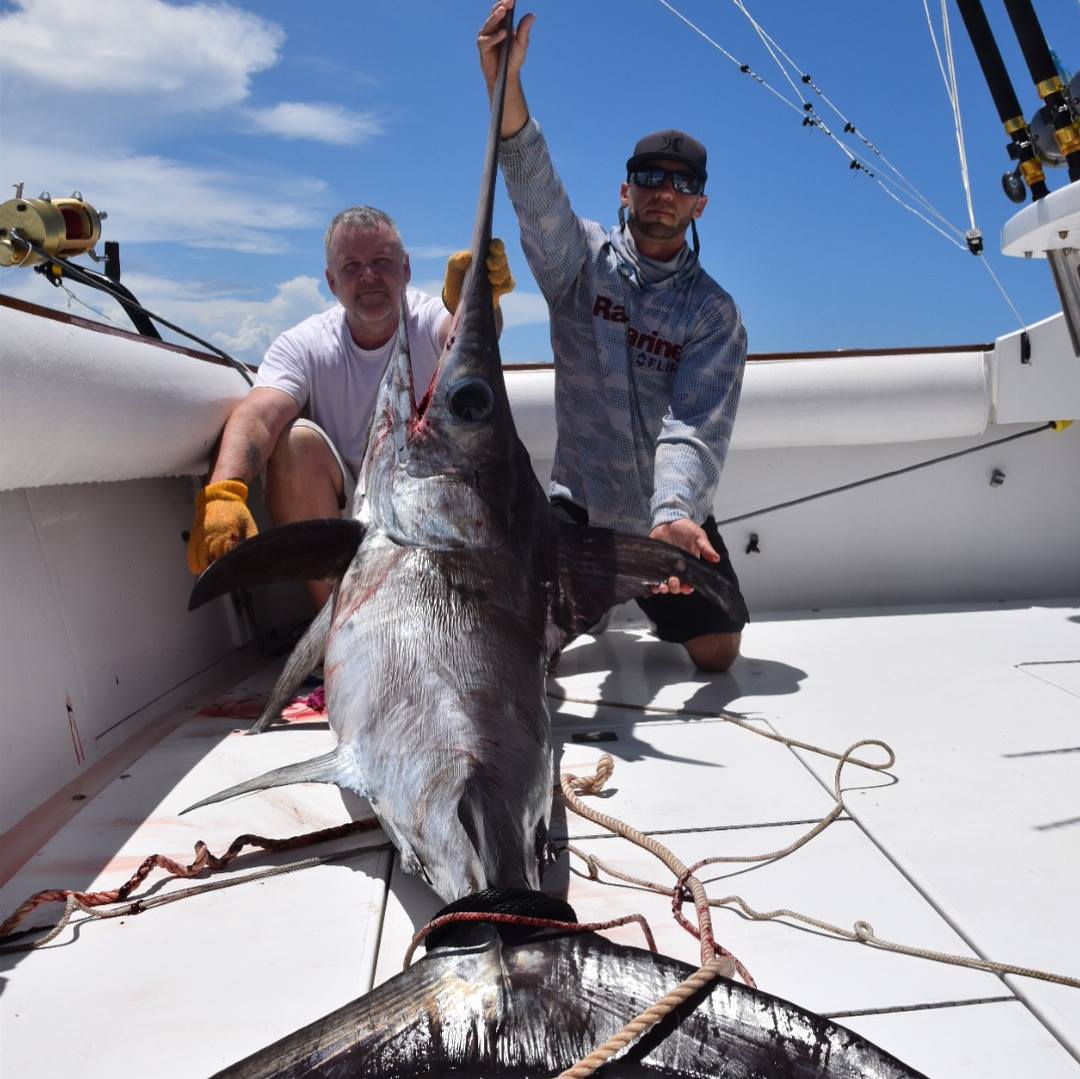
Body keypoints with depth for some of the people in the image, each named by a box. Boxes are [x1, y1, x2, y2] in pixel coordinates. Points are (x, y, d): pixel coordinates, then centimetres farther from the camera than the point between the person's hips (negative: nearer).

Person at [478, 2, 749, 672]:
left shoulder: (714, 312, -5)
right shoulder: (581, 259, -2)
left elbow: (696, 427, -19)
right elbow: (537, 194, -23)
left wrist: (673, 513, -37)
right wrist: (505, 83, -39)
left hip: (671, 514, 1)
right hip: (579, 502, 0)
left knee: (717, 653, -3)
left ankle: (646, 593, 32)